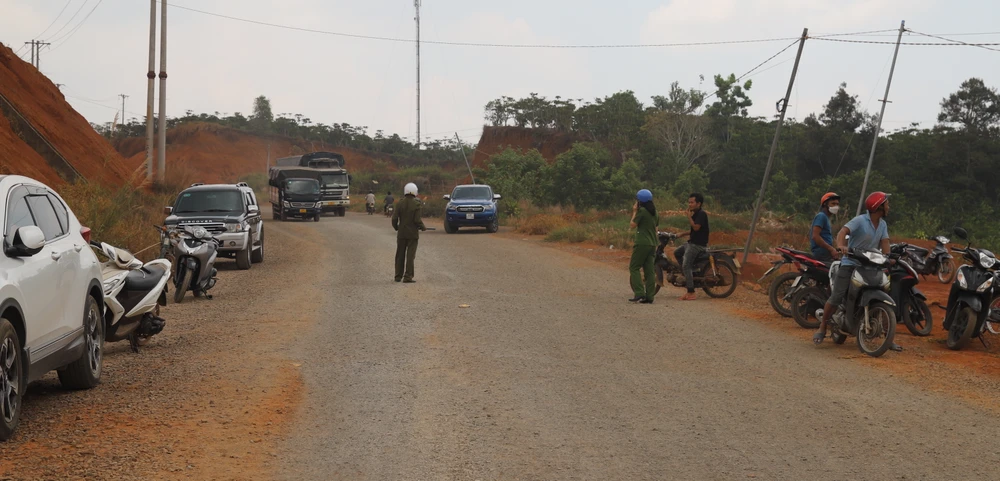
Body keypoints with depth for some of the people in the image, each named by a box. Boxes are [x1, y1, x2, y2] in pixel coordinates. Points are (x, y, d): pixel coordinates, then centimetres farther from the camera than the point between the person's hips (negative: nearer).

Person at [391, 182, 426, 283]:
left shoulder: (401, 203, -4)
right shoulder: (416, 204, -11)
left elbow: (394, 218, -6)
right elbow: (417, 220, -15)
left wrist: (396, 227, 14)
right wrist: (423, 227, 4)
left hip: (402, 233, 3)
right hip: (413, 233, -3)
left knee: (400, 255, 12)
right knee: (410, 255, 2)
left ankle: (398, 276, 18)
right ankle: (408, 277, -2)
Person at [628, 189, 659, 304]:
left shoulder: (642, 211, -11)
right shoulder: (655, 212, 13)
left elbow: (632, 225, -7)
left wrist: (634, 212, 2)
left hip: (642, 243, -8)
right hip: (653, 244, 8)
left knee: (634, 268, -3)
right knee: (649, 270, 6)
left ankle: (639, 293, -15)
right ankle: (649, 296, 1)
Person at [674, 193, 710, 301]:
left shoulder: (701, 214, -15)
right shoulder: (695, 214, 15)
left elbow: (696, 227, -26)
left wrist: (689, 216, -19)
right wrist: (683, 234, 19)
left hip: (698, 245, -11)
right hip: (692, 243, 11)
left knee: (686, 265, -16)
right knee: (677, 253, 23)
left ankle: (691, 293, -19)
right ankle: (687, 275, 19)